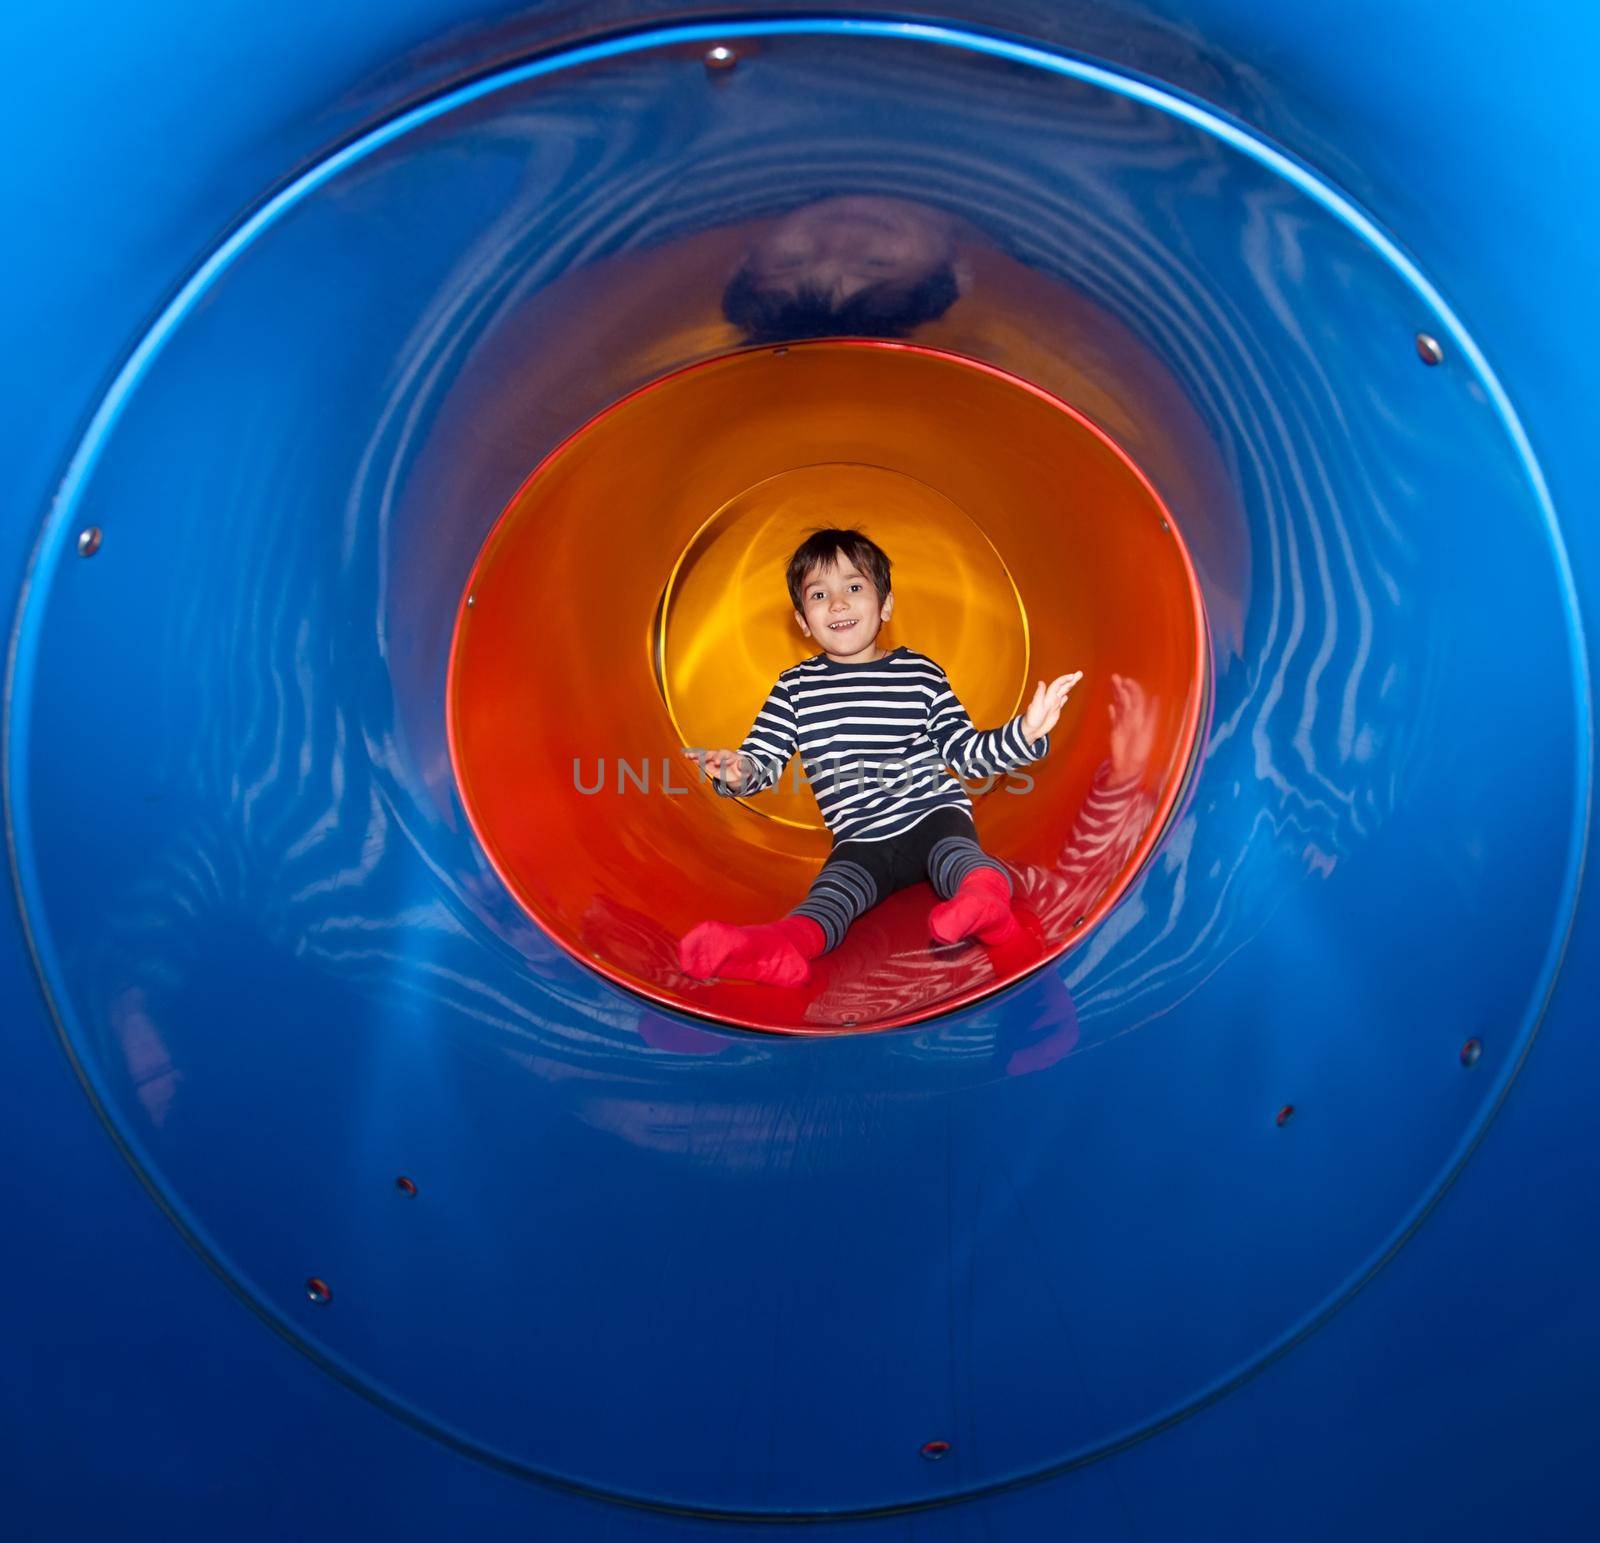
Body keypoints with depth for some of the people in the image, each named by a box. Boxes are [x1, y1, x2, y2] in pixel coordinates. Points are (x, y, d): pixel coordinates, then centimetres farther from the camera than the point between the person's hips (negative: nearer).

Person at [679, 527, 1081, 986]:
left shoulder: (921, 673, 10)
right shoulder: (796, 687, 11)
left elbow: (965, 752, 11)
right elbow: (764, 758, 6)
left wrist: (1024, 733, -6)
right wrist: (738, 770, -20)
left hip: (934, 812, 0)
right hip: (862, 838, 0)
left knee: (954, 852, -34)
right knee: (834, 886, -30)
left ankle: (985, 891, -68)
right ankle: (787, 941, -61)